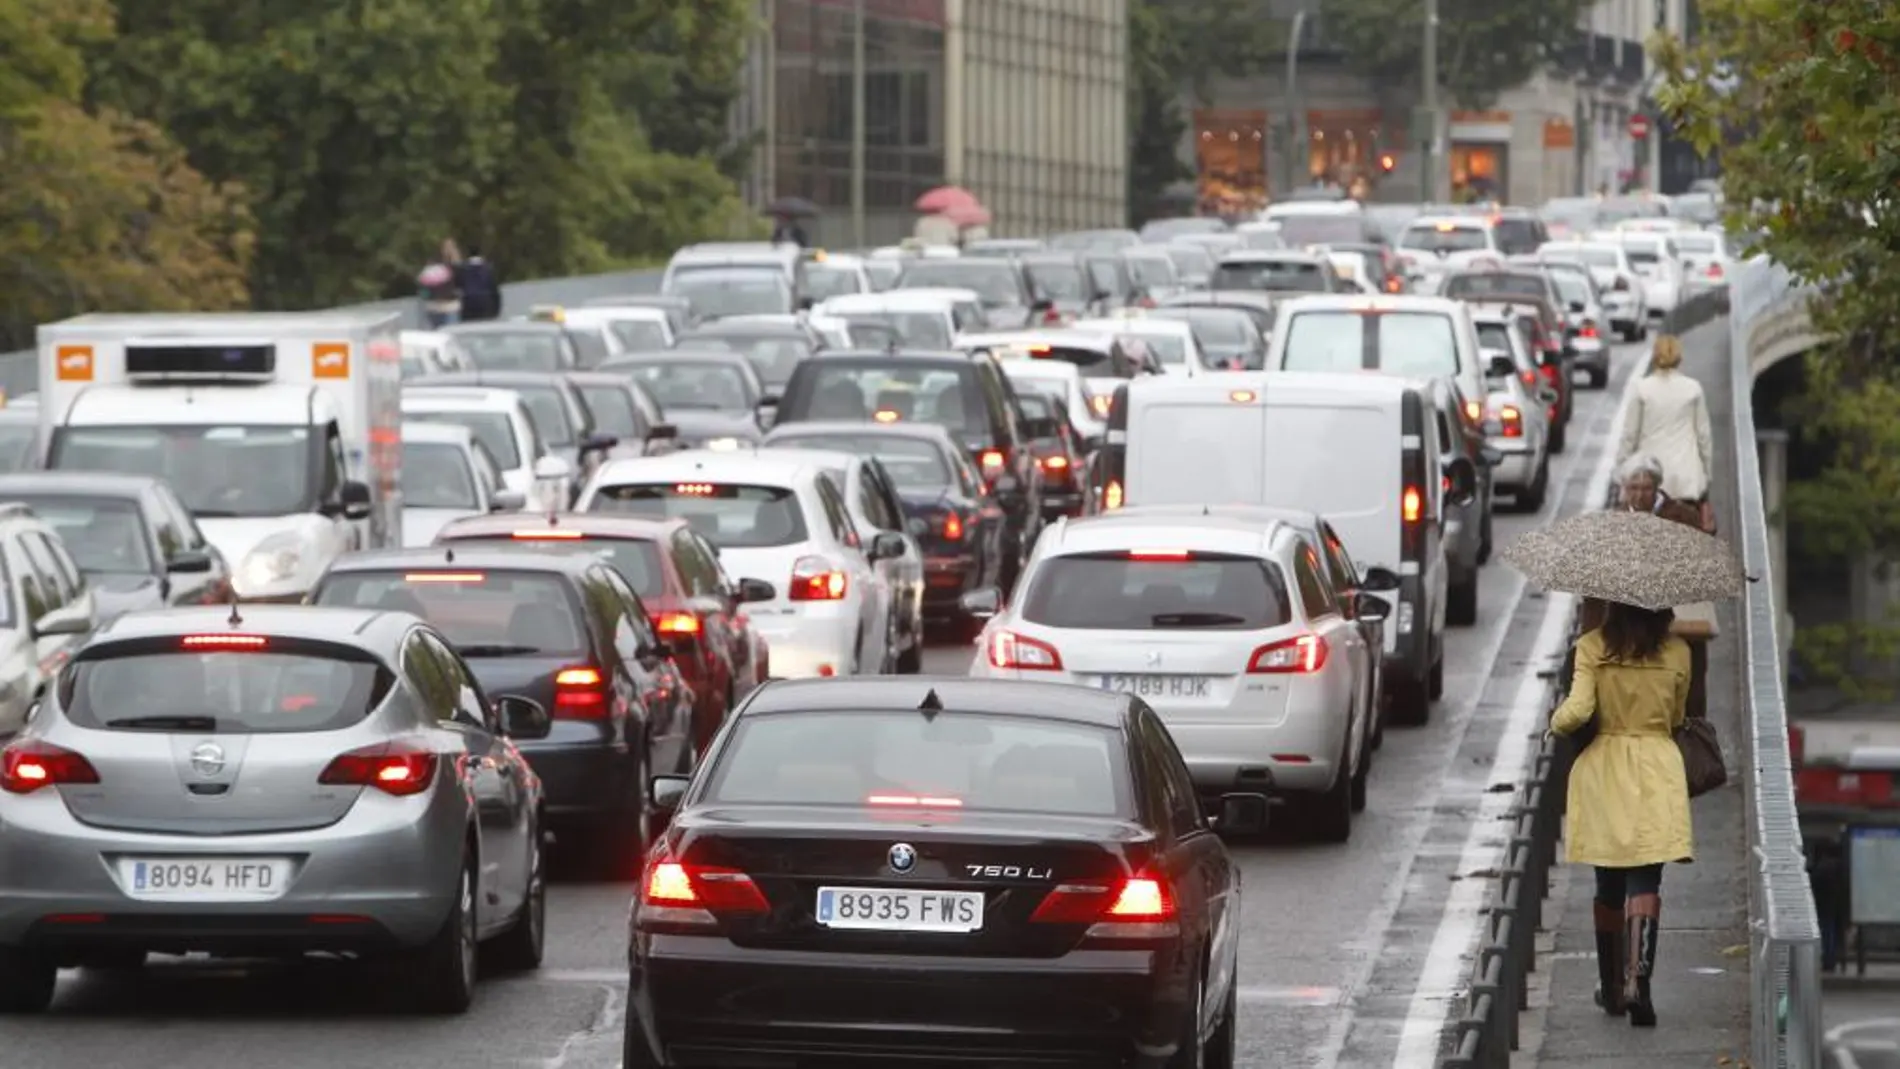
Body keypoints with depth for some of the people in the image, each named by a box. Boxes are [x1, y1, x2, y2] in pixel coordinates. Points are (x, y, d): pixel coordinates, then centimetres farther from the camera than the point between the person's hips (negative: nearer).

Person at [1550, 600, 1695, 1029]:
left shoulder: (1592, 648, -6)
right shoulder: (1676, 653, -1)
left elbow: (1578, 710, -14)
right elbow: (1676, 717, 10)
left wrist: (1556, 723, 8)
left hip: (1604, 771, 1)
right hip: (1657, 769, -1)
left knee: (1609, 884, 14)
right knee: (1645, 881, -4)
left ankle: (1612, 986, 24)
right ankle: (1637, 980, -22)